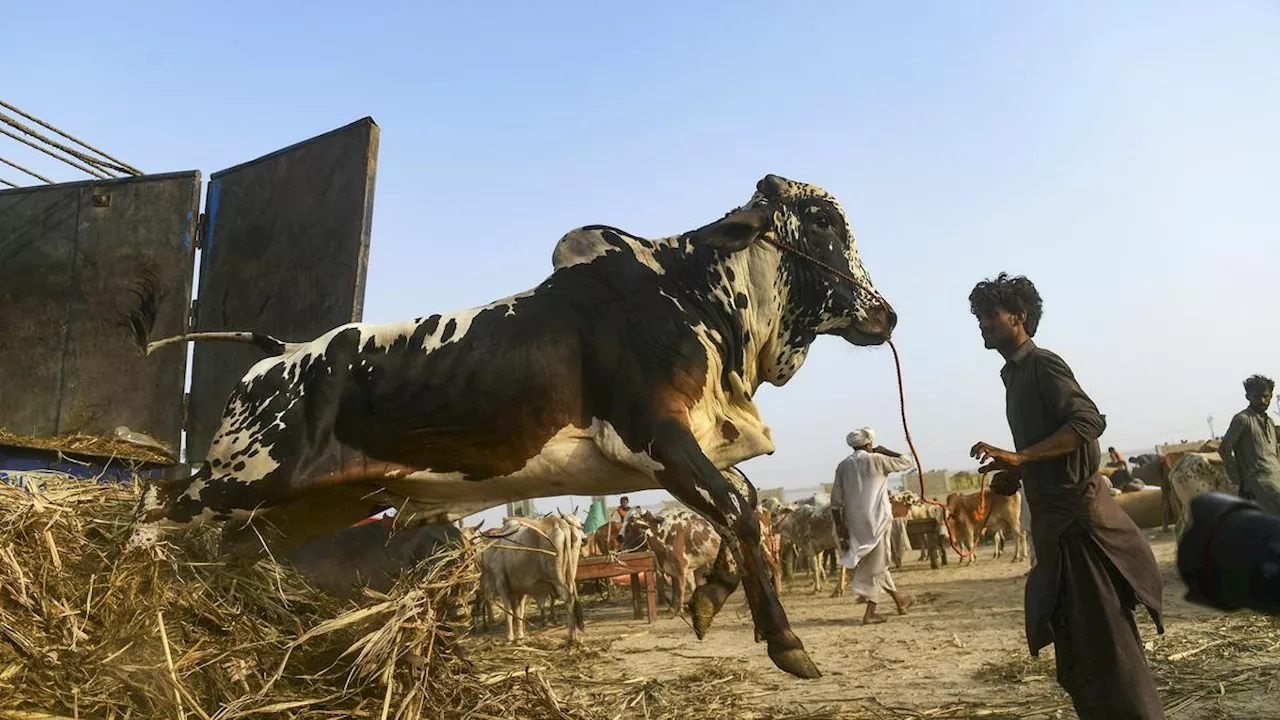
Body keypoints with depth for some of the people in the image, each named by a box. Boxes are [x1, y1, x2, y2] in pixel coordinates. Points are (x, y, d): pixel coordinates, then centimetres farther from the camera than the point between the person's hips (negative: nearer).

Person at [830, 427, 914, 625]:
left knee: (876, 562, 17)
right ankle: (869, 612, 0)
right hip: (876, 519, -5)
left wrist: (840, 524, 11)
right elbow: (907, 463, 4)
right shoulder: (876, 460, -6)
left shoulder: (843, 466, 7)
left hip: (854, 522, 5)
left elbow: (836, 499, 6)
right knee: (876, 564, 1)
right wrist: (885, 451, 13)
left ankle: (898, 598, 29)